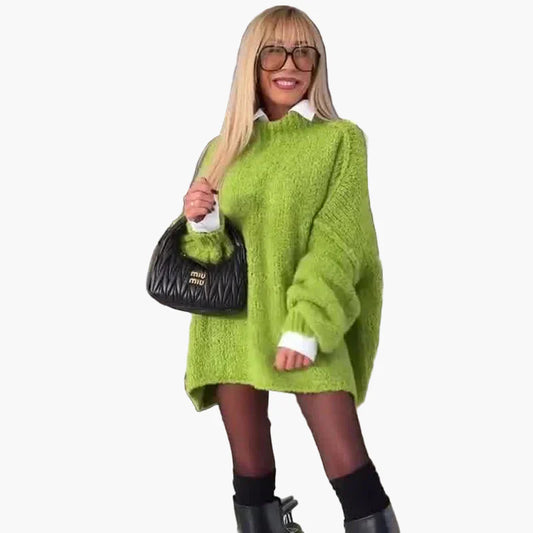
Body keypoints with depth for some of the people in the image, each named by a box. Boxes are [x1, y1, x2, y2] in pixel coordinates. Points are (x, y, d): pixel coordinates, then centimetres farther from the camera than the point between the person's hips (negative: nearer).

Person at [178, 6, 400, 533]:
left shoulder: (341, 139, 1)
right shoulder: (224, 147, 11)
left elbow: (337, 242, -8)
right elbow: (202, 250, 12)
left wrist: (305, 325, -19)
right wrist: (198, 222, -11)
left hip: (306, 328, -3)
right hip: (231, 325, 3)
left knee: (349, 467, -8)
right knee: (251, 474, 7)